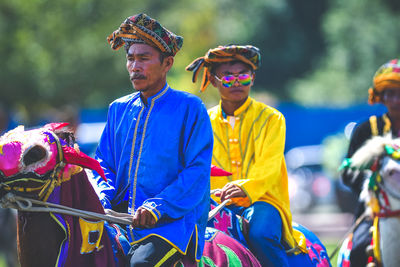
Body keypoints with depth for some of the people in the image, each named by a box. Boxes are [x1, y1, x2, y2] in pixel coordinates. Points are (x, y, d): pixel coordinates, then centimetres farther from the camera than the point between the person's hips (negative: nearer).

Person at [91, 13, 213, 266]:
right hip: (121, 216, 5)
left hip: (175, 221, -5)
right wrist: (102, 201, -3)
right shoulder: (118, 109, 18)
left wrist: (157, 208, -19)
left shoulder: (190, 108, 1)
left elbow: (198, 172, -7)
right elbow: (104, 164, 19)